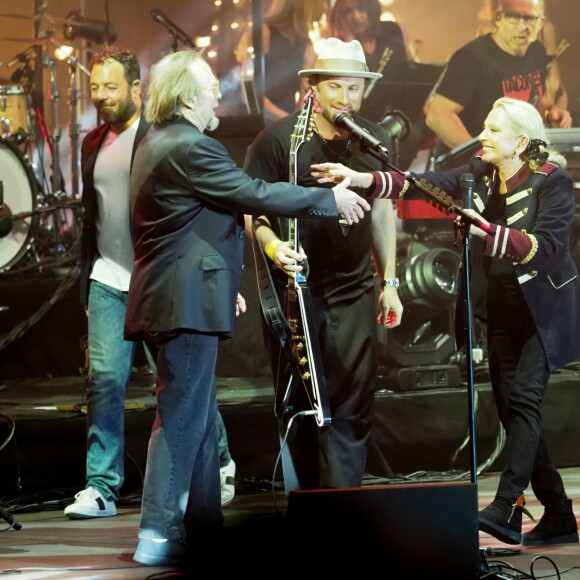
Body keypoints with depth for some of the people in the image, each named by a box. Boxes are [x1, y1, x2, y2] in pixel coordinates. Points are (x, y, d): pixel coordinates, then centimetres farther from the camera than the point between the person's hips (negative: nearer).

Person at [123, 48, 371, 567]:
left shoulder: (157, 145, 18)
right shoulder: (190, 148, -15)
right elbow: (255, 195, -17)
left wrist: (223, 284, 28)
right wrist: (330, 200, -7)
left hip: (179, 295, 11)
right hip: (187, 302, -11)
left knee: (199, 416, 13)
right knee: (181, 415, -10)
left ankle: (204, 529, 16)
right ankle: (158, 534, -11)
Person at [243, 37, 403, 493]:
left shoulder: (373, 140, 6)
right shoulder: (279, 139, -9)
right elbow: (252, 209, -8)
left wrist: (389, 282, 13)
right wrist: (273, 246, -28)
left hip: (353, 294, 3)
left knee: (352, 411, -1)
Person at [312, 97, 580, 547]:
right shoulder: (478, 174, 2)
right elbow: (424, 184, -10)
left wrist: (487, 231, -36)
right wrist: (362, 179, -22)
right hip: (503, 311, 6)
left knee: (523, 396, -20)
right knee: (510, 408, 5)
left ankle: (507, 509, -27)